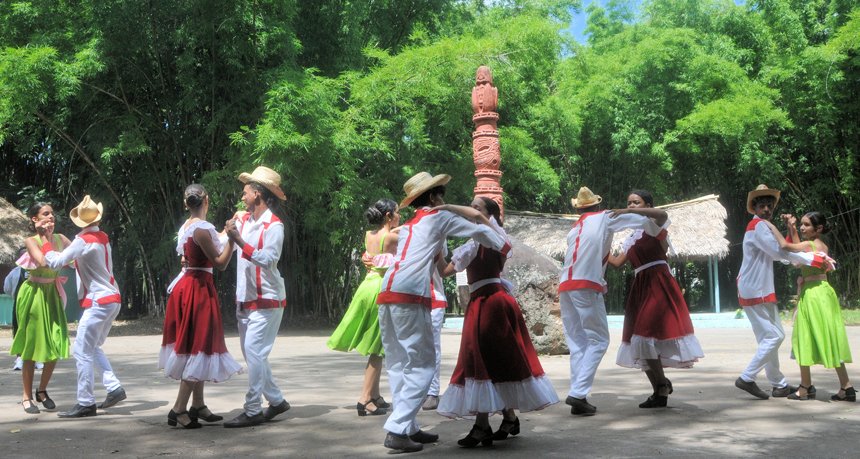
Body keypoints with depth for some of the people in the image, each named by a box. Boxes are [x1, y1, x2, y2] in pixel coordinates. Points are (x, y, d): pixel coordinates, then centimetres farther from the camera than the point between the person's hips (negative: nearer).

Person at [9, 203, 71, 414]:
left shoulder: (60, 239, 4)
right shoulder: (31, 241, -11)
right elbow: (44, 262, -27)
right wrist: (44, 237, -18)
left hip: (52, 294, 5)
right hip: (34, 295, -5)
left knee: (57, 347, 3)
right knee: (32, 347, 2)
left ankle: (42, 391, 22)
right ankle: (27, 397, 15)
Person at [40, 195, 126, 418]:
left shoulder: (84, 241, -14)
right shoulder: (103, 237, 10)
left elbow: (55, 262, -16)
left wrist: (46, 242, 0)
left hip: (99, 302, -9)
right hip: (112, 299, 9)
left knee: (82, 352, -3)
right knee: (93, 348, 19)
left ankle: (85, 403, 0)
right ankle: (114, 388, 12)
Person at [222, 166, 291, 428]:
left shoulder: (273, 225, -12)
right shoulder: (243, 220, 9)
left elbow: (268, 259, -24)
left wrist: (240, 241, -25)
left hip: (266, 300, -8)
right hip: (245, 299, 8)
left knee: (254, 353, -10)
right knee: (252, 354, 12)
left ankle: (253, 411, -4)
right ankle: (277, 400, 23)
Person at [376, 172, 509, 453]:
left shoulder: (407, 226, 29)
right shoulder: (439, 217, 12)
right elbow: (479, 232, 19)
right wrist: (506, 247, 32)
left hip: (387, 293, 7)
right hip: (410, 296, -7)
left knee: (399, 364, 12)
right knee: (421, 364, -4)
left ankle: (406, 427, 14)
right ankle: (397, 430, -10)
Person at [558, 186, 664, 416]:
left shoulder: (575, 228, 26)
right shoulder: (604, 217, 10)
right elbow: (642, 221, 10)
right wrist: (659, 234, 28)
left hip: (565, 286, 6)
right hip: (587, 285, -6)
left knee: (577, 343, 10)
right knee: (598, 340, 0)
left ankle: (578, 397, 4)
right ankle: (578, 393, -13)